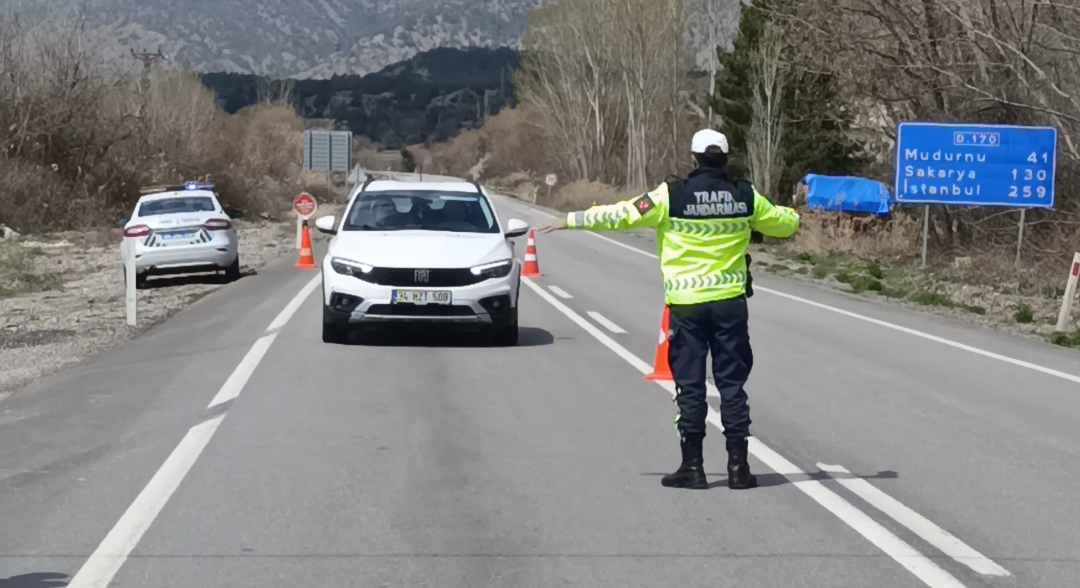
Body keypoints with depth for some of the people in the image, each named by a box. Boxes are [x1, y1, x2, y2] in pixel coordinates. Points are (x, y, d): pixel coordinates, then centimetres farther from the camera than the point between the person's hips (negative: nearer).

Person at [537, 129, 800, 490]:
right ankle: (738, 466, 7)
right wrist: (793, 217, 41)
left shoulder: (671, 195, -8)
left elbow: (622, 215, -5)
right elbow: (784, 223, 16)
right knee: (732, 383, 7)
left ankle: (692, 466, 7)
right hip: (730, 302, 2)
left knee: (690, 385, 5)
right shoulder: (745, 196, 1)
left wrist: (572, 220, 5)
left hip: (686, 304, -2)